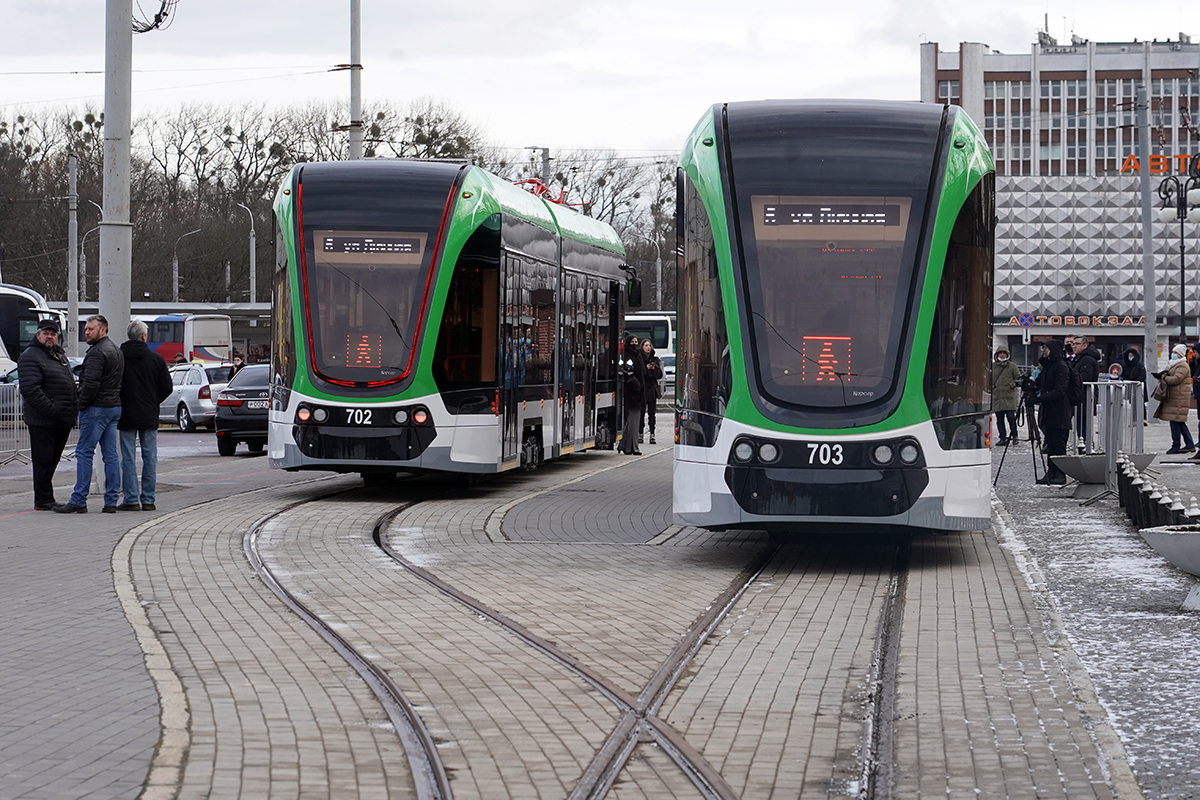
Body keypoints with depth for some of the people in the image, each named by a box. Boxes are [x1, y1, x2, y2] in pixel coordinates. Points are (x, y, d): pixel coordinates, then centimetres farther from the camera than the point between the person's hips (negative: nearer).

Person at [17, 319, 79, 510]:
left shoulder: (60, 355, 20)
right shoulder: (30, 357, -9)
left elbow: (70, 385, 29)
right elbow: (30, 389, -19)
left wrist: (74, 409, 15)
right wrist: (52, 411, -22)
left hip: (63, 421, 9)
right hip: (42, 421, -9)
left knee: (52, 460, 12)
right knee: (43, 461, -5)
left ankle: (45, 499, 19)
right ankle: (43, 500, 0)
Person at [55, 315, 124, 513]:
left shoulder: (97, 352, -14)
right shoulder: (117, 351, 18)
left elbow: (90, 383, -22)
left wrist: (82, 405, -10)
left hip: (97, 408, -9)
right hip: (115, 407, 9)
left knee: (84, 452, -6)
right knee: (111, 454, 8)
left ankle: (78, 500, -7)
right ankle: (111, 501, 7)